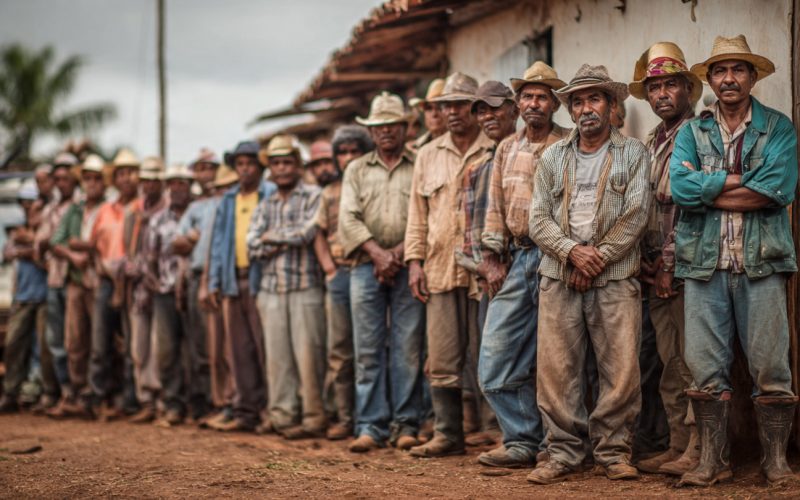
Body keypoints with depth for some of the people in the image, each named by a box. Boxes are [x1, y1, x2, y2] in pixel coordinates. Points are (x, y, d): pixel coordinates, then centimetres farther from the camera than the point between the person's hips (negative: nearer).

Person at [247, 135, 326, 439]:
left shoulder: (313, 196, 3)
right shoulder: (266, 205, 18)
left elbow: (307, 232, -12)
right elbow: (252, 248, 8)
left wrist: (272, 236, 1)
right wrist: (288, 240, -4)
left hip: (305, 286, -4)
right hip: (271, 289, 5)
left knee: (307, 354, -7)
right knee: (277, 355, 1)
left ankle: (314, 418, -1)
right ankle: (282, 415, 7)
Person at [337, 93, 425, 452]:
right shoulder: (356, 170, 16)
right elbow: (348, 218, 5)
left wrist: (399, 254, -11)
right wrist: (377, 253, -8)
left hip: (408, 266, -2)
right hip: (366, 266, 2)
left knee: (408, 348, -3)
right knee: (368, 350, -1)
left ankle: (406, 425, 2)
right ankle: (370, 427, 1)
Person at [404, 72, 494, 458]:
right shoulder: (428, 156, 16)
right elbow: (417, 214, 16)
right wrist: (415, 261, 7)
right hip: (440, 268, 4)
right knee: (442, 360, 5)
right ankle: (447, 434, 13)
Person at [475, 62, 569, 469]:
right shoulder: (506, 149, 16)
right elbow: (495, 208, 17)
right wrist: (492, 260, 9)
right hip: (516, 261, 6)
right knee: (495, 357, 1)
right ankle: (522, 441, 10)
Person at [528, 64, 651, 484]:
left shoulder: (633, 154, 7)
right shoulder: (552, 158, 14)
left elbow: (635, 215, -3)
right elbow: (538, 220, 6)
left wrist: (597, 258, -11)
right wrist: (572, 251, -11)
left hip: (615, 279, -2)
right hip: (558, 279, 2)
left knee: (621, 370, -4)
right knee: (555, 369, -2)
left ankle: (613, 451, 9)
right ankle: (563, 453, 7)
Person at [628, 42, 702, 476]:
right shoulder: (649, 145, 19)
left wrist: (671, 264, -14)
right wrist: (648, 263, 8)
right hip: (657, 272, 8)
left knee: (693, 363, -7)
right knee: (670, 364, 10)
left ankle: (698, 450, -3)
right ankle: (678, 447, 15)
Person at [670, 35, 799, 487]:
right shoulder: (692, 132, 11)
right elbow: (680, 188, -6)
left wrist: (707, 188, -7)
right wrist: (741, 180, -8)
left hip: (762, 263, -2)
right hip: (705, 264, 2)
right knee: (706, 369, 3)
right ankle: (713, 462, 12)